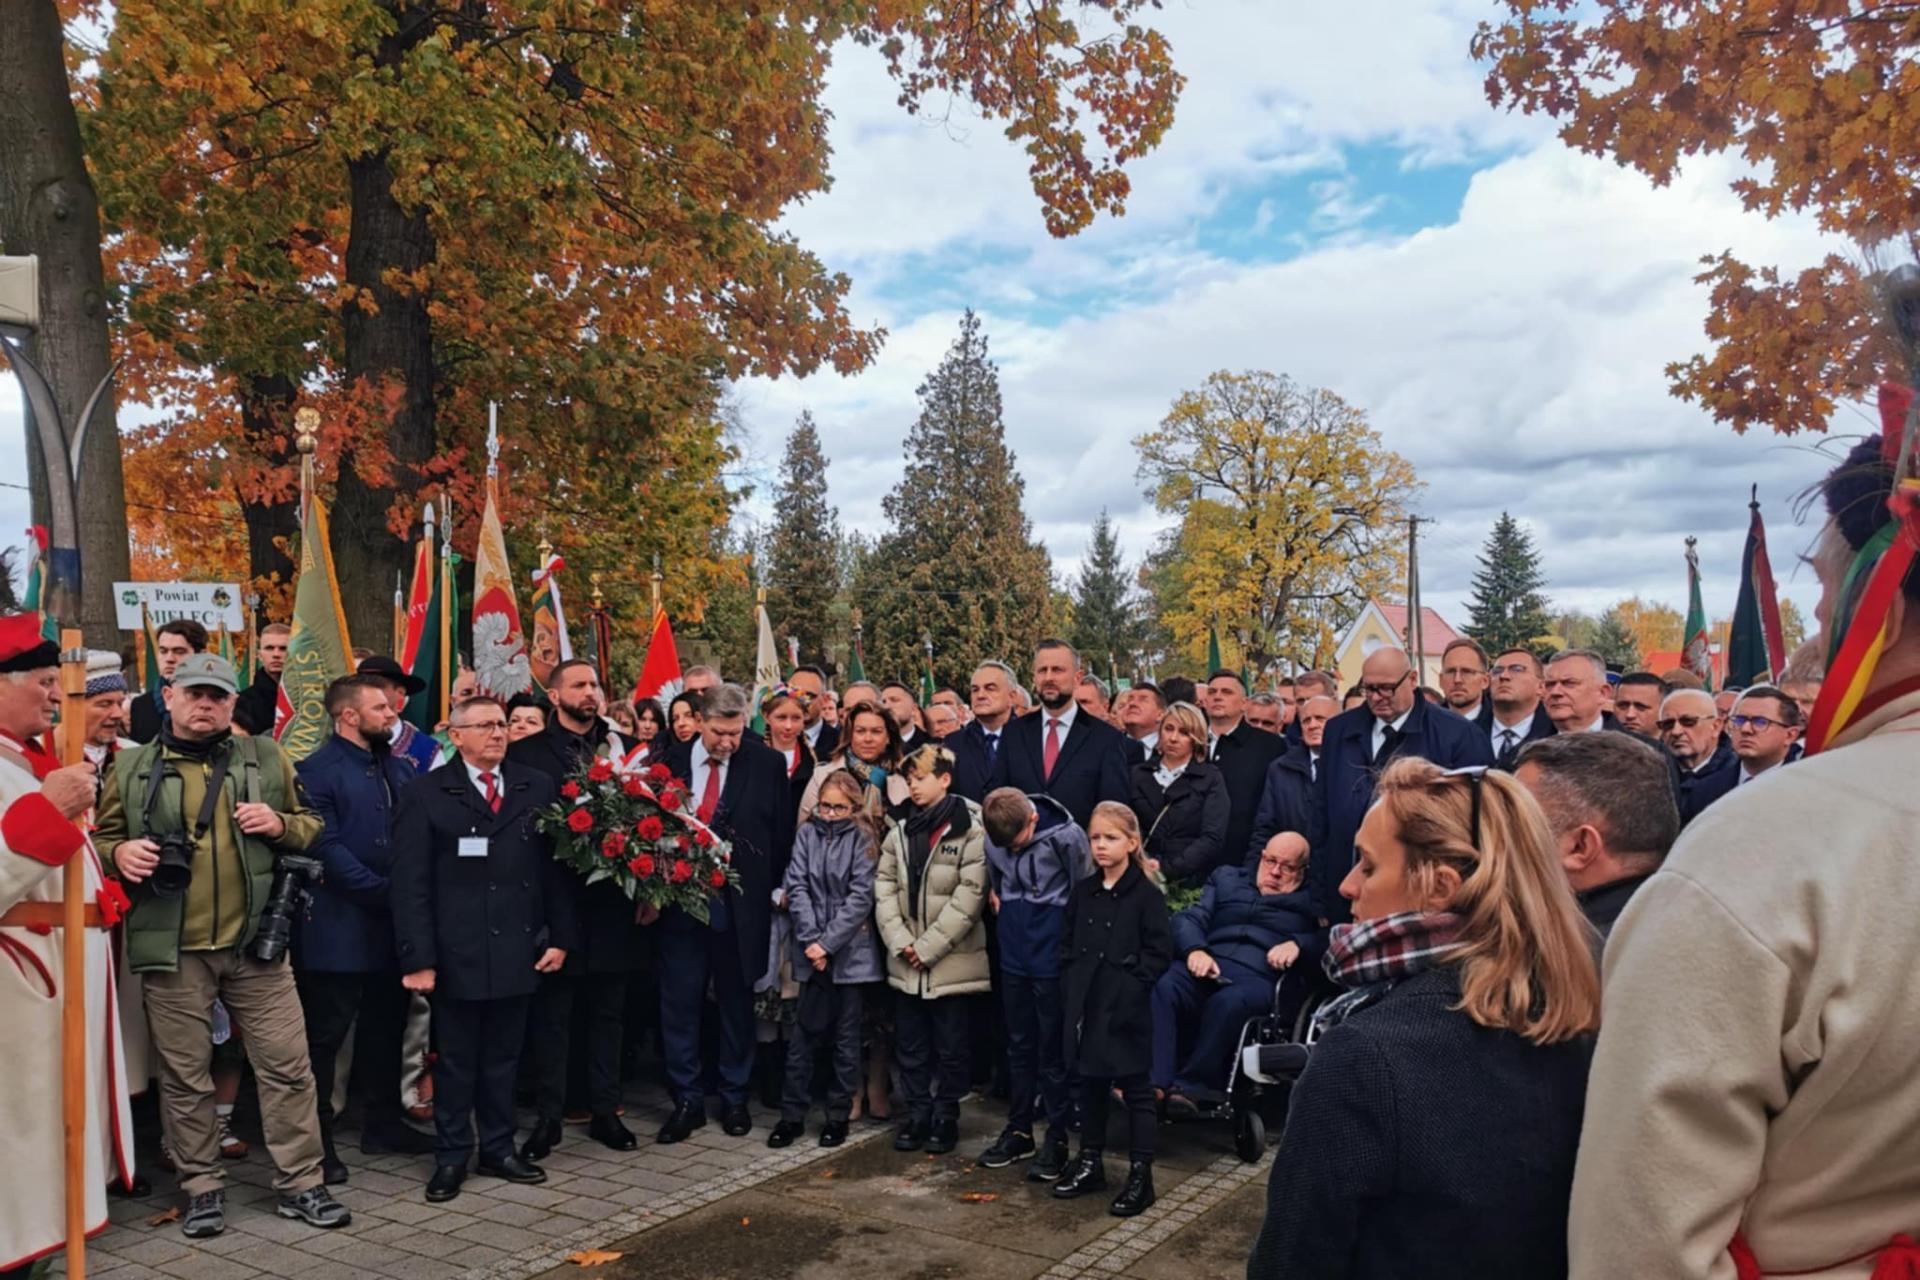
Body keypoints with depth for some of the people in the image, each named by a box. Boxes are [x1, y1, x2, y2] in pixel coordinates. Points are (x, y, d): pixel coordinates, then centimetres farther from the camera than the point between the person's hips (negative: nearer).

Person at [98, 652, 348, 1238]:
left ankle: (300, 1184, 15)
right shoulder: (133, 768, 5)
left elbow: (311, 829, 14)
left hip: (257, 945, 1)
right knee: (185, 1077, 8)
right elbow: (102, 839, 11)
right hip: (172, 950, 0)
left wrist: (281, 825, -8)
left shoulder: (265, 759, 8)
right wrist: (119, 853, -11)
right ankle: (203, 1188, 24)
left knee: (287, 1065, 3)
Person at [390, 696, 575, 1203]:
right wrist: (418, 957, -11)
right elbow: (411, 884, -6)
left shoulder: (537, 788, 6)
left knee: (503, 1057, 14)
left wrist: (560, 936, 2)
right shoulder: (427, 794, -2)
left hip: (519, 950, 3)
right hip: (458, 953, -3)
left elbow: (554, 869, 7)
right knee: (456, 1060, 9)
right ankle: (451, 1157, 22)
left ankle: (499, 1150, 26)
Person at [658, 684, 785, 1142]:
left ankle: (734, 1098, 26)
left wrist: (778, 889, -2)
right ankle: (687, 1101, 20)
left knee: (737, 1005, 11)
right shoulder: (671, 762, 0)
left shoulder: (767, 764, -2)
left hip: (741, 904, -1)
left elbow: (783, 829, 1)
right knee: (679, 1004, 5)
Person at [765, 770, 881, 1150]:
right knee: (802, 1036, 3)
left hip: (851, 952, -2)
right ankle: (792, 1114, 13)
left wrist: (827, 943, -12)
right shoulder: (808, 833, 6)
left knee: (846, 1037, 6)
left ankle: (839, 1116, 17)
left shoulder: (863, 839, -2)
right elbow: (796, 887, 1)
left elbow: (860, 896, -8)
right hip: (812, 951, 2)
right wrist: (810, 939, -9)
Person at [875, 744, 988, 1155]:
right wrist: (900, 942, -8)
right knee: (910, 1044, 12)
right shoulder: (900, 831, 9)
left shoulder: (970, 830, -9)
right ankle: (917, 1114, 25)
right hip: (905, 962, 5)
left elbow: (968, 897, -14)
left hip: (951, 960, -5)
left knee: (950, 1047, 7)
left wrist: (928, 947, -14)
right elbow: (884, 888, 5)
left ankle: (945, 1117, 21)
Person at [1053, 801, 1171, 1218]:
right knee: (1089, 1084, 16)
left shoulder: (1146, 894, -9)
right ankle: (1089, 1163, 29)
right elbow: (1069, 945, 14)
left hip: (1126, 1011, -6)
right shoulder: (1083, 892, 8)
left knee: (1136, 1090, 4)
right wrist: (1070, 989, 4)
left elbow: (1160, 952, -10)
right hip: (1085, 1007, 6)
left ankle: (1140, 1175, 12)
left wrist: (1131, 985, -15)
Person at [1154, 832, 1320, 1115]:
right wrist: (1195, 950, -3)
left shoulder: (1312, 901, 22)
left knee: (1228, 1003, -39)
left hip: (1262, 979, -3)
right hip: (1207, 967, 3)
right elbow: (1188, 919, 18)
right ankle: (1155, 1084, -41)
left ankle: (1191, 1086, -32)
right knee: (1163, 988, -32)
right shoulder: (1227, 879, 31)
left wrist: (1298, 944, -13)